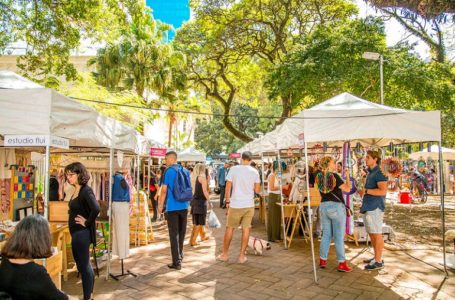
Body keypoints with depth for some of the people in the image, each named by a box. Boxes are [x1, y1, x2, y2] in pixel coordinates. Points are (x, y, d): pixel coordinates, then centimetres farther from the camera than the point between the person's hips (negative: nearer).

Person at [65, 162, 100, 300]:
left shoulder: (86, 191, -19)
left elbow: (96, 209, -33)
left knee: (84, 265, 2)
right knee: (82, 264, 19)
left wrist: (87, 222, -20)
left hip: (82, 233, -10)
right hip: (76, 232, 10)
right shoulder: (76, 191, 8)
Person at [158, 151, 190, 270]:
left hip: (172, 207, -6)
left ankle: (177, 262, 1)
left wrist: (160, 205, -1)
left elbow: (164, 190, -11)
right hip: (184, 206, 6)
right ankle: (180, 255, 35)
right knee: (181, 232, 19)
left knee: (174, 234, 0)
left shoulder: (169, 171, -10)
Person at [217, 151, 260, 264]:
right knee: (246, 229, 8)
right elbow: (257, 190, 2)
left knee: (230, 228, 11)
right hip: (249, 205, 2)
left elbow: (228, 187, -5)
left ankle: (225, 254, 20)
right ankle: (242, 256, 13)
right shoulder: (255, 172, -1)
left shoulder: (233, 169, -6)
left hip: (235, 204, -1)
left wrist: (227, 201, 5)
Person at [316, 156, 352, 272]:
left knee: (326, 235, 14)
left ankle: (322, 260, 19)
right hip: (336, 207, -6)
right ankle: (342, 264, 7)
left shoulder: (319, 177, 5)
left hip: (323, 206, 6)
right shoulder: (334, 176, -14)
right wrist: (347, 176, 1)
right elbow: (347, 189, -13)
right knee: (339, 237, 1)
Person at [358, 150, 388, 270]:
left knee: (377, 234, -2)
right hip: (368, 207, 9)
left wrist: (366, 191, -18)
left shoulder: (380, 173, -11)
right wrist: (362, 191, 10)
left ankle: (379, 261, 7)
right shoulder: (370, 173, 17)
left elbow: (383, 191, -21)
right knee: (371, 234, 14)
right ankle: (376, 257, 25)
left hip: (375, 207, -9)